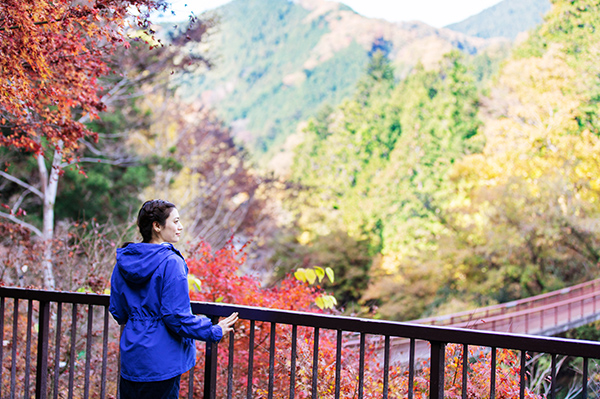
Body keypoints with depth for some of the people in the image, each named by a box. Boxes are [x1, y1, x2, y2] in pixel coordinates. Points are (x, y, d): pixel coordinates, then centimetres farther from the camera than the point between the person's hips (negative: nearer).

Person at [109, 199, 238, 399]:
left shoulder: (123, 262, 4)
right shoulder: (171, 263, -17)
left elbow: (118, 312, 11)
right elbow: (176, 317, -19)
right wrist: (215, 331, -8)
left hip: (131, 358, 6)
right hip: (161, 360, -6)